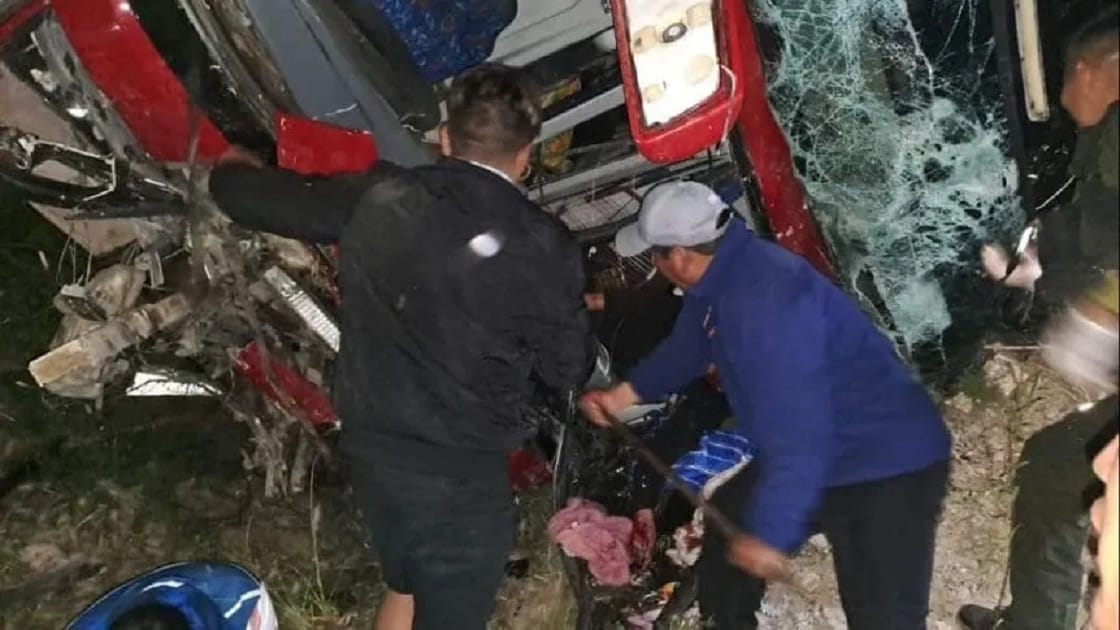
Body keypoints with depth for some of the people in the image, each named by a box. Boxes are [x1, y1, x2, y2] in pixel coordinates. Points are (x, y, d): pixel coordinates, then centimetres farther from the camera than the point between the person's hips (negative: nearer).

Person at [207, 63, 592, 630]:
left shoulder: (377, 198, -5)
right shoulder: (541, 246, -16)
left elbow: (252, 197, 7)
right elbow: (568, 371, -3)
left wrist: (228, 171, 30)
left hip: (370, 450, 5)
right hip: (459, 474, -5)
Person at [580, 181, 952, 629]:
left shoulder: (764, 301, -32)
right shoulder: (721, 276, 0)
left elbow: (797, 435, -33)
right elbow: (687, 348, 18)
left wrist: (768, 533, -26)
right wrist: (623, 395, 9)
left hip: (888, 466, -10)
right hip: (813, 457, 10)